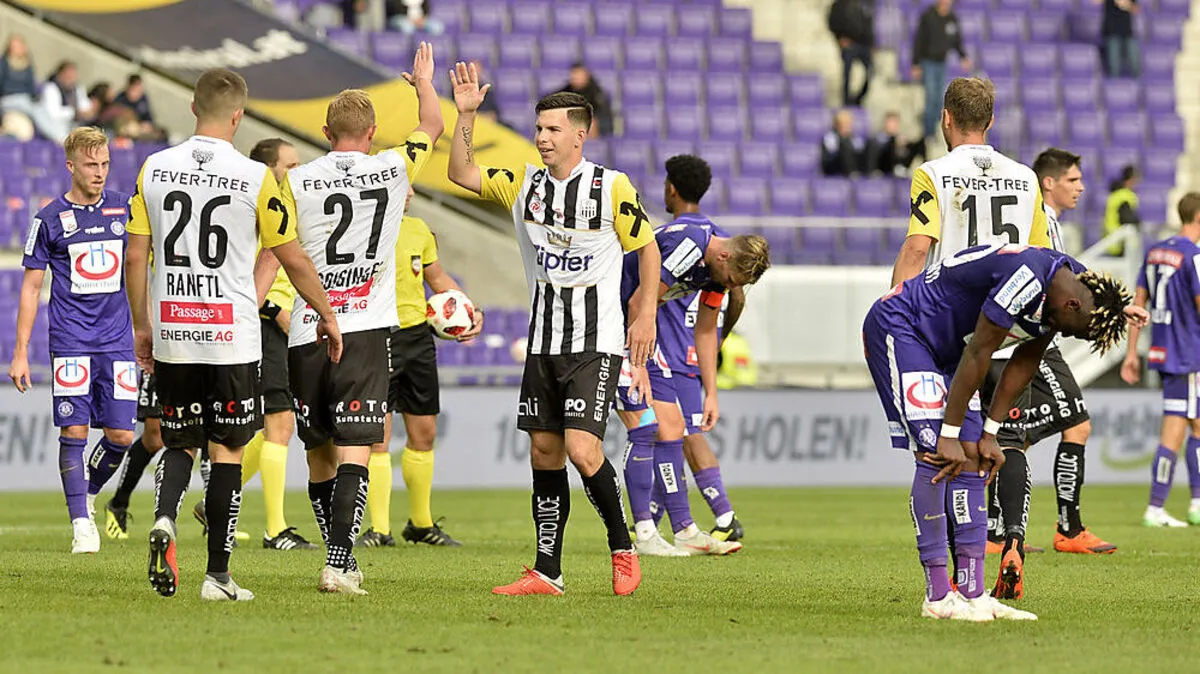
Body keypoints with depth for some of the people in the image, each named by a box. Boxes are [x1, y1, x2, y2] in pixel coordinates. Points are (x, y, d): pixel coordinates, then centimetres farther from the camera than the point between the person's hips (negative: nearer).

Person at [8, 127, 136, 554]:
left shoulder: (124, 209, 8)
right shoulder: (51, 218, 1)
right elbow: (31, 287, 4)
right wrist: (20, 354, 1)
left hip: (117, 341, 2)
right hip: (70, 341, -2)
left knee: (121, 436, -1)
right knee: (74, 432, -7)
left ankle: (89, 493, 26)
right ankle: (81, 523, 0)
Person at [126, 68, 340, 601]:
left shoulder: (154, 169, 1)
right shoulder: (254, 178, -7)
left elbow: (135, 258, 4)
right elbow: (294, 260, -1)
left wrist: (142, 327, 16)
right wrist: (327, 316, 14)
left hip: (172, 337, 3)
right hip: (232, 337, -3)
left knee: (180, 443, 16)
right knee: (227, 450, 6)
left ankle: (164, 518, -13)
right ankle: (217, 574, 5)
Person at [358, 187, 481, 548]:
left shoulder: (418, 230, 11)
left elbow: (438, 277, 22)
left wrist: (472, 311, 11)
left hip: (418, 336, 6)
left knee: (424, 433, 10)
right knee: (377, 435, -9)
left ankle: (421, 524, 24)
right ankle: (379, 529, -3)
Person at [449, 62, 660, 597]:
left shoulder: (612, 188, -6)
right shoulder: (524, 183, 7)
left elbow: (646, 247, 2)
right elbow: (462, 174, 5)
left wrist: (646, 314, -4)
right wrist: (465, 115, -6)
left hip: (596, 342, -5)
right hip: (542, 342, 5)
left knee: (582, 449, -16)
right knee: (544, 451, 4)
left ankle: (622, 549, 4)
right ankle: (547, 572, 9)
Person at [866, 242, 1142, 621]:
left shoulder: (1070, 285, -3)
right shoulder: (1027, 278, -32)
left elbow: (1024, 364, 7)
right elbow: (977, 355, -26)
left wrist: (989, 434, 7)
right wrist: (950, 436, -19)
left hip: (943, 348, 10)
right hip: (896, 329, -10)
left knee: (971, 462, 3)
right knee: (935, 457, -17)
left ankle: (973, 595, 4)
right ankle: (937, 597, -14)